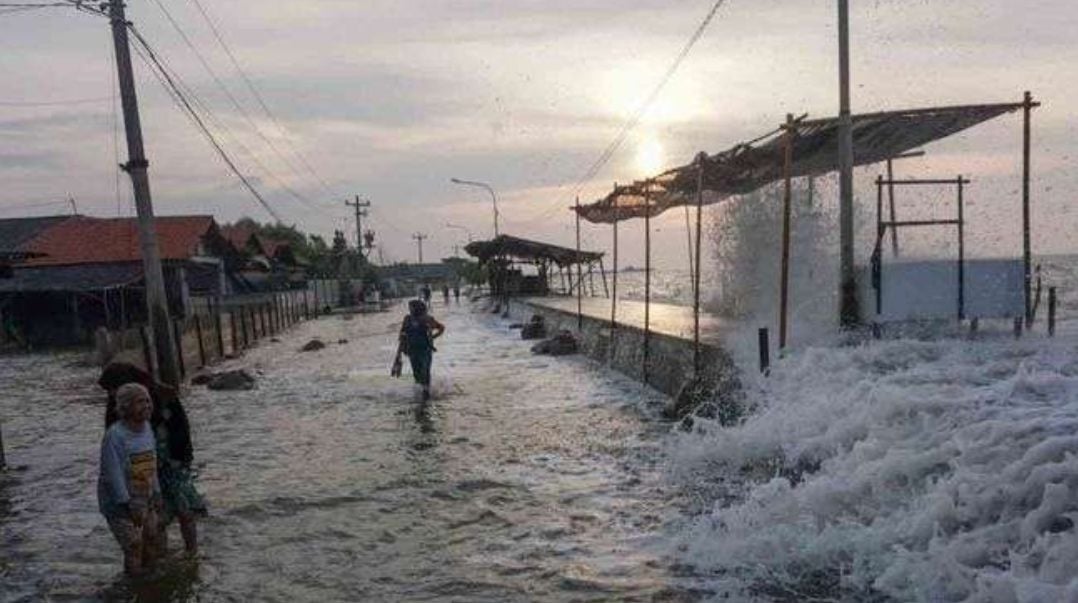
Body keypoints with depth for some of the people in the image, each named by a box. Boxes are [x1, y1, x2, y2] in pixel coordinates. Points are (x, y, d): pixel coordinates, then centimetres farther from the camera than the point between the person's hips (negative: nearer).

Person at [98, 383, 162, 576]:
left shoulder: (147, 428, 1)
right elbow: (113, 473, -24)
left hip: (144, 500, 7)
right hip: (119, 503, -7)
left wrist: (156, 493, 10)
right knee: (133, 546, -7)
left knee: (152, 542, 13)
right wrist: (129, 505, -24)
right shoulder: (115, 435, -22)